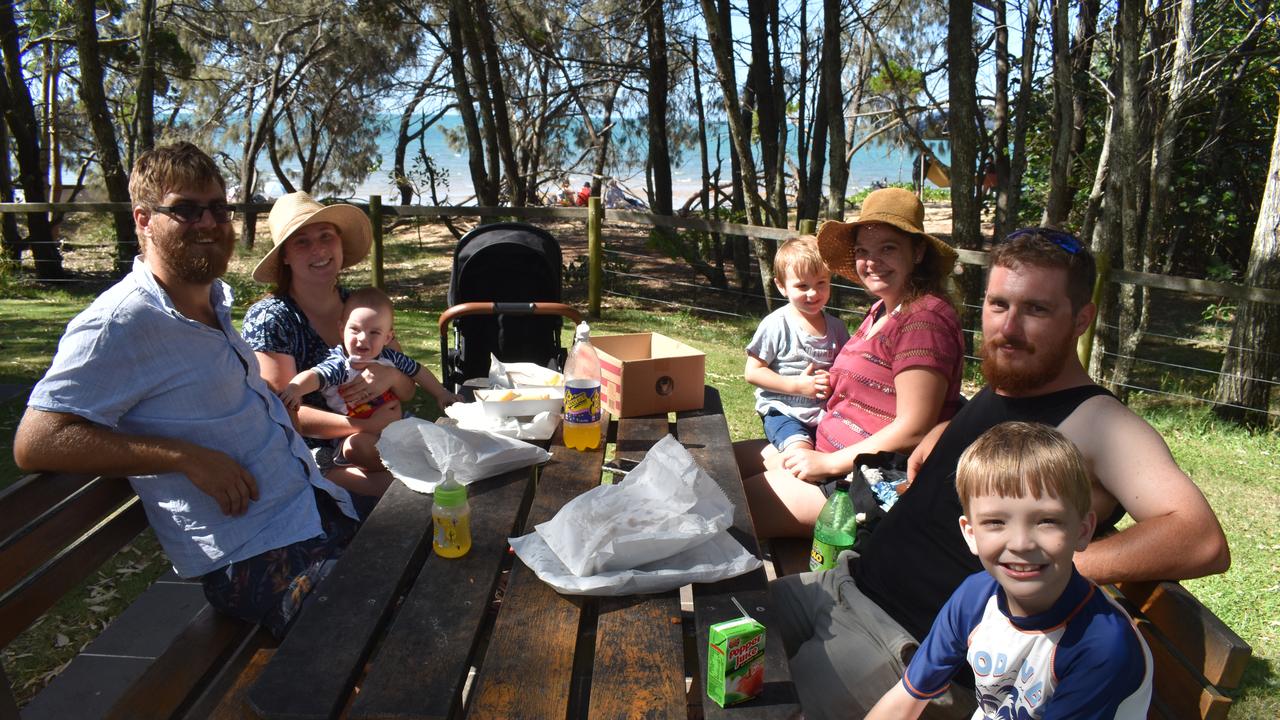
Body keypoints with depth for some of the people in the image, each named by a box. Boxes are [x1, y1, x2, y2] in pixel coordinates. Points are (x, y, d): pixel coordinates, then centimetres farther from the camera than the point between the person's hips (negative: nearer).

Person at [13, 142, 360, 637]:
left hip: (319, 510, 9)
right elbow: (36, 442, -18)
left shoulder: (217, 299, 13)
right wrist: (186, 457, -24)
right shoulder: (119, 323, -13)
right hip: (254, 560, -8)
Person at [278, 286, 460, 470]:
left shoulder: (389, 357, 3)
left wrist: (441, 394, 25)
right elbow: (314, 376, -32)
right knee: (356, 445, -36)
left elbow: (417, 371, 18)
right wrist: (296, 387, -55)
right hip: (357, 434, -5)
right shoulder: (338, 366, -12)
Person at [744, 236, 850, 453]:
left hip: (826, 412, 5)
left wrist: (834, 382, -9)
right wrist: (797, 385, -14)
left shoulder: (836, 327, 8)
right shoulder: (776, 325, -7)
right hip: (783, 411, -5)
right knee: (802, 453, -28)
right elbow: (752, 372, -8)